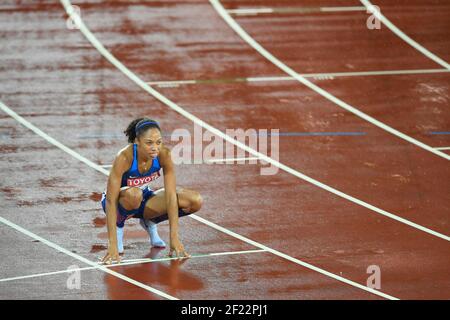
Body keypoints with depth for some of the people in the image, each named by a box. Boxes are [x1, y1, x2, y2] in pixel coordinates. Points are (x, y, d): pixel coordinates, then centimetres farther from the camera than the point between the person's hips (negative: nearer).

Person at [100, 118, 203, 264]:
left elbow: (171, 196, -22)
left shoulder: (164, 154, -23)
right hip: (120, 199, -4)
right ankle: (119, 224, -7)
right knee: (134, 194, -41)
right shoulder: (124, 157, -34)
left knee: (195, 201, -18)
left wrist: (174, 238, -28)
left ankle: (150, 222, 7)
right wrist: (112, 245, -41)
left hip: (144, 202, 4)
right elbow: (111, 201, -35)